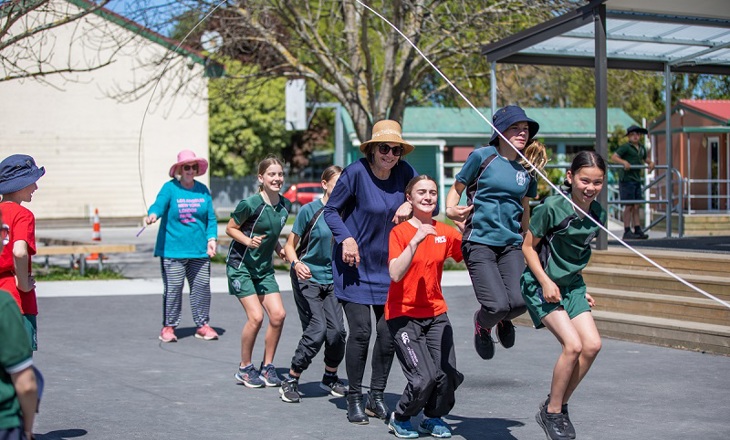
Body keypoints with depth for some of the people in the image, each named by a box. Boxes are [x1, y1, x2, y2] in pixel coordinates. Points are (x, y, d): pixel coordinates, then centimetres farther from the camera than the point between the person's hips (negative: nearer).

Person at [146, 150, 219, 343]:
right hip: (172, 249, -4)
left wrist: (212, 238, 1)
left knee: (202, 287, 6)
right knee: (173, 289, -2)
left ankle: (202, 325, 19)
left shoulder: (203, 190, 10)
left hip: (200, 250, 4)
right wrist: (153, 215, -42)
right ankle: (168, 326, 11)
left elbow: (211, 218, 14)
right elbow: (159, 204, -20)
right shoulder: (169, 188, -3)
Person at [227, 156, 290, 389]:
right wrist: (248, 241, -22)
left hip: (264, 268, 6)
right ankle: (245, 369, 4)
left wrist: (280, 249, 2)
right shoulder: (250, 204, -18)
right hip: (241, 265, -6)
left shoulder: (285, 206, 1)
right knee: (256, 316, -14)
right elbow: (230, 228, -6)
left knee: (278, 315, -6)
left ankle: (267, 367, 10)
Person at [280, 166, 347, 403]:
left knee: (337, 330, -3)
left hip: (331, 280, 5)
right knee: (317, 331, -14)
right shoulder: (310, 210, -10)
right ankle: (291, 381, 1)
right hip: (306, 278, -5)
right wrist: (296, 264, -26)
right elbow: (290, 245, -7)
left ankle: (330, 378, 21)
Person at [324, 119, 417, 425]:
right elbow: (331, 210, -6)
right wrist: (346, 238, -21)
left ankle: (376, 397, 19)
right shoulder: (356, 172, -14)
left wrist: (410, 205, -17)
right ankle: (354, 400, 8)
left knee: (389, 331, 3)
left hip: (388, 267, 4)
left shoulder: (404, 172, -2)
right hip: (355, 265, -4)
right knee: (360, 331, -8)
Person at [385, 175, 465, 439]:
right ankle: (400, 418, 12)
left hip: (436, 313, 4)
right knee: (424, 377, -16)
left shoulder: (446, 232, 4)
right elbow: (395, 274, -21)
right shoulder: (399, 232, -9)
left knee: (448, 374, -9)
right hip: (404, 315, -4)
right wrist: (415, 241, -27)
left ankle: (434, 418, 20)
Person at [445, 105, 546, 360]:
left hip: (511, 244, 4)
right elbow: (457, 188, 5)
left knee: (518, 302, -16)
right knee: (498, 305, -17)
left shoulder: (527, 170, 11)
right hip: (479, 242, -4)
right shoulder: (482, 157, -2)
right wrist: (451, 209, -14)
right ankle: (482, 324, 21)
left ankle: (503, 319, 22)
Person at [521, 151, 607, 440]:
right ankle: (551, 412, 0)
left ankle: (560, 406, 11)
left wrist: (580, 291, 15)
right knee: (573, 344, -18)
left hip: (572, 285, 7)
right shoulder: (552, 207, -18)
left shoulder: (597, 214, 1)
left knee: (592, 345, -6)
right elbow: (528, 246, -10)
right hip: (541, 285, -7)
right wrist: (546, 282, -18)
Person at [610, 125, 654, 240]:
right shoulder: (625, 147, -7)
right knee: (629, 206, -6)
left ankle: (638, 230, 10)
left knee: (637, 206, 7)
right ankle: (627, 231, -2)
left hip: (637, 180, 7)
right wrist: (624, 162, -33)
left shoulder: (641, 148, 15)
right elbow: (614, 157, -17)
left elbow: (645, 158, 32)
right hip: (626, 179, -7)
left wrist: (650, 163, 11)